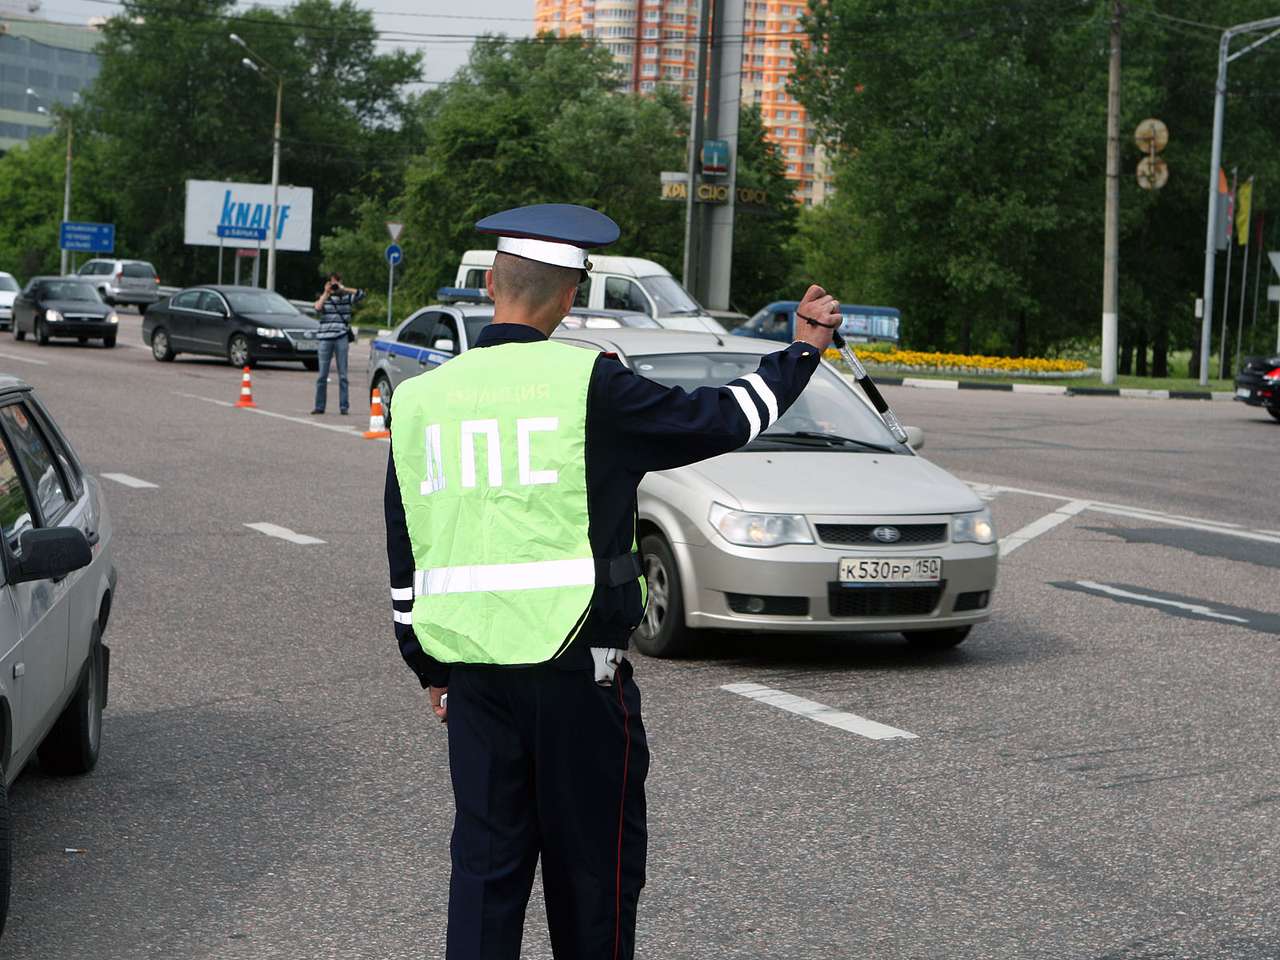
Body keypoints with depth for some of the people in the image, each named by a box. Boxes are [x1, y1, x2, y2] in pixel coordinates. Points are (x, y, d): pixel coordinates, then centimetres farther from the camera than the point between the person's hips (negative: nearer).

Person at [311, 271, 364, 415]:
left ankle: (344, 407, 1)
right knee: (322, 375, 2)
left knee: (343, 374, -1)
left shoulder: (346, 298, 9)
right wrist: (326, 294, -8)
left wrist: (344, 289, -7)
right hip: (325, 338, 1)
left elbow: (361, 294, -6)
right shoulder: (323, 298, 11)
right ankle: (319, 406, 7)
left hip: (342, 338, 0)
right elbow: (318, 308, -8)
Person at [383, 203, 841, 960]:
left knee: (486, 856, 11)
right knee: (593, 858, 10)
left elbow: (405, 553, 10)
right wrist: (804, 349, 12)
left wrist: (429, 667, 20)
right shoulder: (588, 385, -11)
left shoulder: (421, 398, 5)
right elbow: (721, 421, -3)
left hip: (472, 668, 5)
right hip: (576, 666, -4)